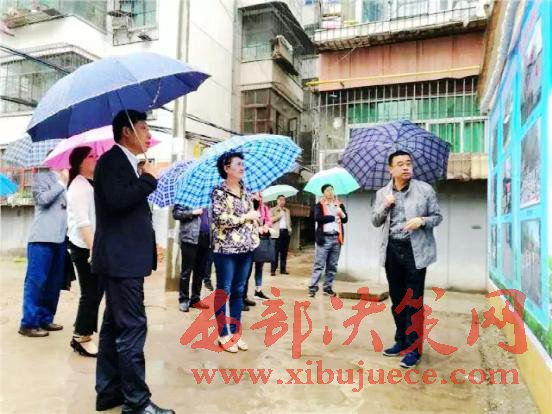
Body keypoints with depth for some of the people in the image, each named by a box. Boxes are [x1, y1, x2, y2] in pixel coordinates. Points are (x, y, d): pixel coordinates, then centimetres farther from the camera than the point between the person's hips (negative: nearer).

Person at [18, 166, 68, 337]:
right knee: (36, 281, -3)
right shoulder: (42, 177, 3)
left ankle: (45, 319, 19)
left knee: (54, 282, 10)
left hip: (60, 239, 6)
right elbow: (43, 199, -13)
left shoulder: (66, 181, 19)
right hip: (42, 239, -6)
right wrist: (62, 183, -7)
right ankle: (29, 323, 4)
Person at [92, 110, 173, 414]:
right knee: (132, 327, -6)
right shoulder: (111, 160, -9)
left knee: (115, 326, 14)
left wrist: (148, 244, 18)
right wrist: (149, 178, -12)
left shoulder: (127, 163, 19)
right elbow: (118, 199, -27)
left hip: (126, 257, 10)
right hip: (121, 258, -10)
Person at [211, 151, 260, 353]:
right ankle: (224, 335, 12)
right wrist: (246, 217, -11)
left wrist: (255, 237, 3)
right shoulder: (218, 191, -5)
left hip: (246, 248, 6)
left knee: (238, 291, 10)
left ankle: (235, 332, 19)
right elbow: (220, 219, -15)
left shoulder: (246, 191, 12)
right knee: (224, 291, 2)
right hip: (225, 248, -5)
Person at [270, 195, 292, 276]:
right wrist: (279, 215, -12)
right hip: (277, 232, -4)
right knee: (275, 252, -8)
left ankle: (283, 269, 9)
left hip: (286, 232, 5)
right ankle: (273, 270, -6)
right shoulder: (272, 210, 6)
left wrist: (289, 229, 6)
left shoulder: (287, 210, 21)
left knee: (284, 252, 5)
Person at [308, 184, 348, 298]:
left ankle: (328, 287, 16)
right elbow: (318, 218, -13)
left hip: (336, 238, 4)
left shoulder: (340, 205, 16)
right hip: (324, 238, -4)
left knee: (332, 266, 8)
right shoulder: (319, 205, 4)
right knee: (319, 265, -5)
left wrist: (341, 214, -14)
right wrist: (333, 217, -6)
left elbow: (345, 219, 8)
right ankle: (313, 287, -2)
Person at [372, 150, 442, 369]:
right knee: (397, 299, 13)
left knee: (414, 301, -1)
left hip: (415, 251, -3)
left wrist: (422, 221, -17)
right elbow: (375, 222, 8)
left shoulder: (425, 189, -1)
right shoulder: (382, 193, 8)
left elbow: (438, 216, 3)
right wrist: (384, 206, -10)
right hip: (392, 250, 4)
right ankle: (401, 341, 28)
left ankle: (414, 349, 9)